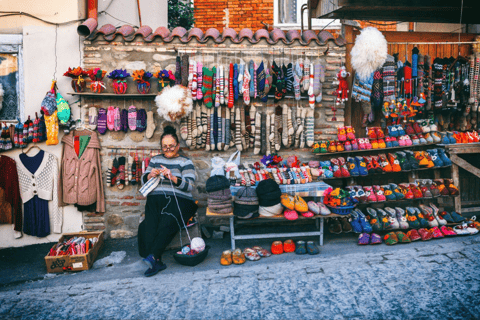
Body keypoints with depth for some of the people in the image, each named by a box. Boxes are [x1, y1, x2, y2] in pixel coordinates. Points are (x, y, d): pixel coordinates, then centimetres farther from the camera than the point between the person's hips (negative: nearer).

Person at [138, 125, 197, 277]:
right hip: (155, 199, 3)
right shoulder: (155, 160, 23)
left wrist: (172, 177, -17)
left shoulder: (185, 162, 10)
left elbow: (189, 186, -2)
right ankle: (157, 262, -32)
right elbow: (144, 180, 21)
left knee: (167, 224, -33)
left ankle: (153, 257, -40)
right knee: (149, 225, -27)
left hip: (178, 200, -3)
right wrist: (150, 175, -2)